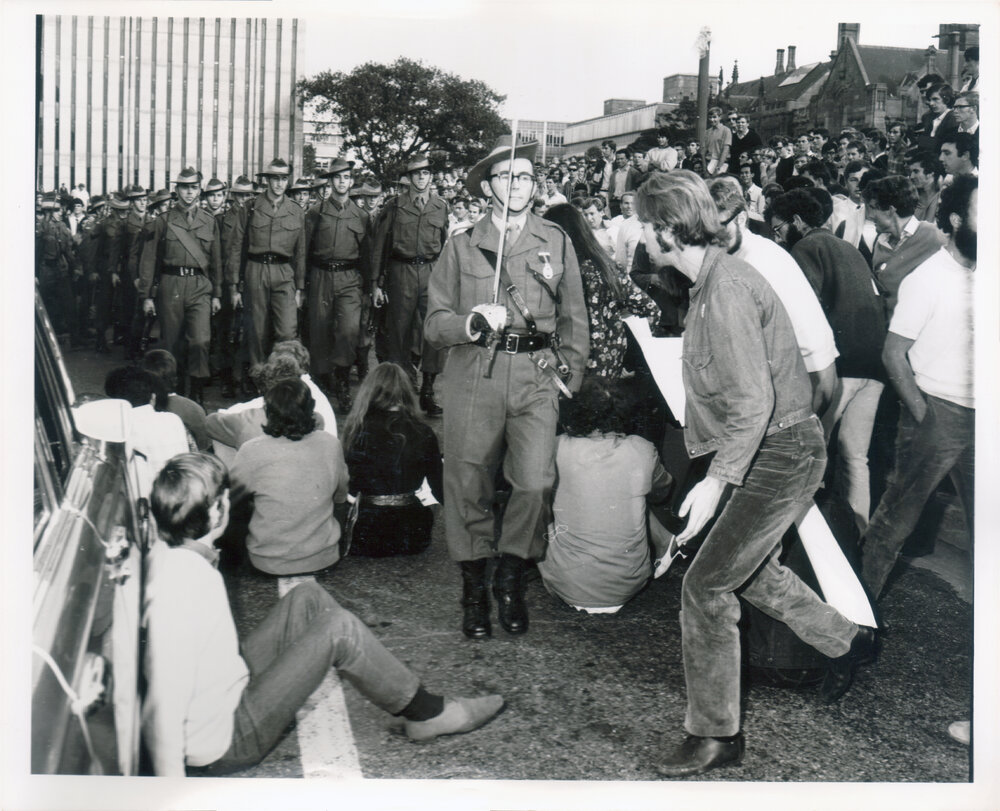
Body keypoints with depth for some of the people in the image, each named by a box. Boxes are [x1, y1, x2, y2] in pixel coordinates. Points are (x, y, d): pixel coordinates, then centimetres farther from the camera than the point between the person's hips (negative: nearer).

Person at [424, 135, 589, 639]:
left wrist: (570, 372, 11)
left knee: (537, 482, -13)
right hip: (474, 375, 0)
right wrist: (471, 323, -14)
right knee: (468, 484, 1)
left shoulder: (556, 242, 14)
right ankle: (474, 587, 19)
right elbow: (434, 323, 6)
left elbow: (574, 318, 20)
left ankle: (511, 579, 10)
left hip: (536, 376, 0)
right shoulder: (462, 246, 10)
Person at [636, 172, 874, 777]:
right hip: (773, 450, 10)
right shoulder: (713, 280, 9)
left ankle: (716, 736, 4)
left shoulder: (726, 289, -23)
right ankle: (848, 641, 43)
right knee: (753, 569, 25)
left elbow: (754, 402, -28)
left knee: (706, 585, -8)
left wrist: (716, 481, -30)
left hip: (781, 453, -10)